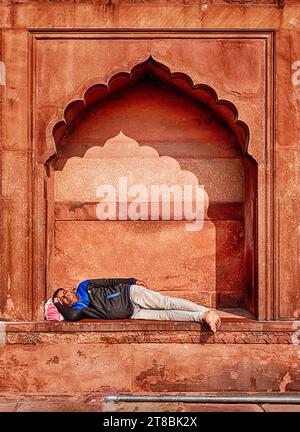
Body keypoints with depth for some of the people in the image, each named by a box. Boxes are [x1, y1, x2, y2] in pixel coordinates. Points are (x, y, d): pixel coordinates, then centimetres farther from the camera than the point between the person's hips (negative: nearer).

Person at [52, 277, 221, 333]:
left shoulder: (84, 287, 10)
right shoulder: (79, 309, 6)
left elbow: (109, 282, 12)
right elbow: (71, 315, -17)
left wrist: (132, 281, 7)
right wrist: (58, 304, 0)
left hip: (130, 293, 0)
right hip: (132, 314, 0)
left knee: (166, 302, -20)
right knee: (165, 315, -20)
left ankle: (205, 312, -23)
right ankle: (202, 317, -25)